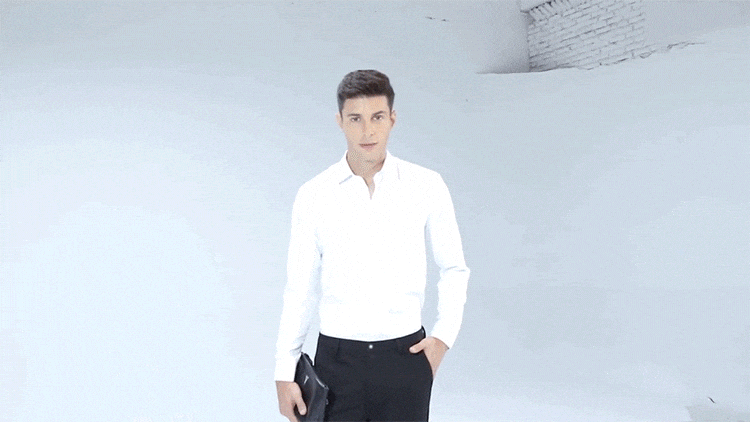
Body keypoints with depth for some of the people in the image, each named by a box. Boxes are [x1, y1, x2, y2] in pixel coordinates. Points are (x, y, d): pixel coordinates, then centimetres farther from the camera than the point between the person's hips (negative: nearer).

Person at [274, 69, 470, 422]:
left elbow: (454, 269, 9)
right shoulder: (313, 196, -2)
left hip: (405, 357, 0)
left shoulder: (426, 187, -3)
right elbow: (300, 288, 3)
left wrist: (444, 336, -3)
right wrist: (284, 373, 1)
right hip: (337, 360, 0)